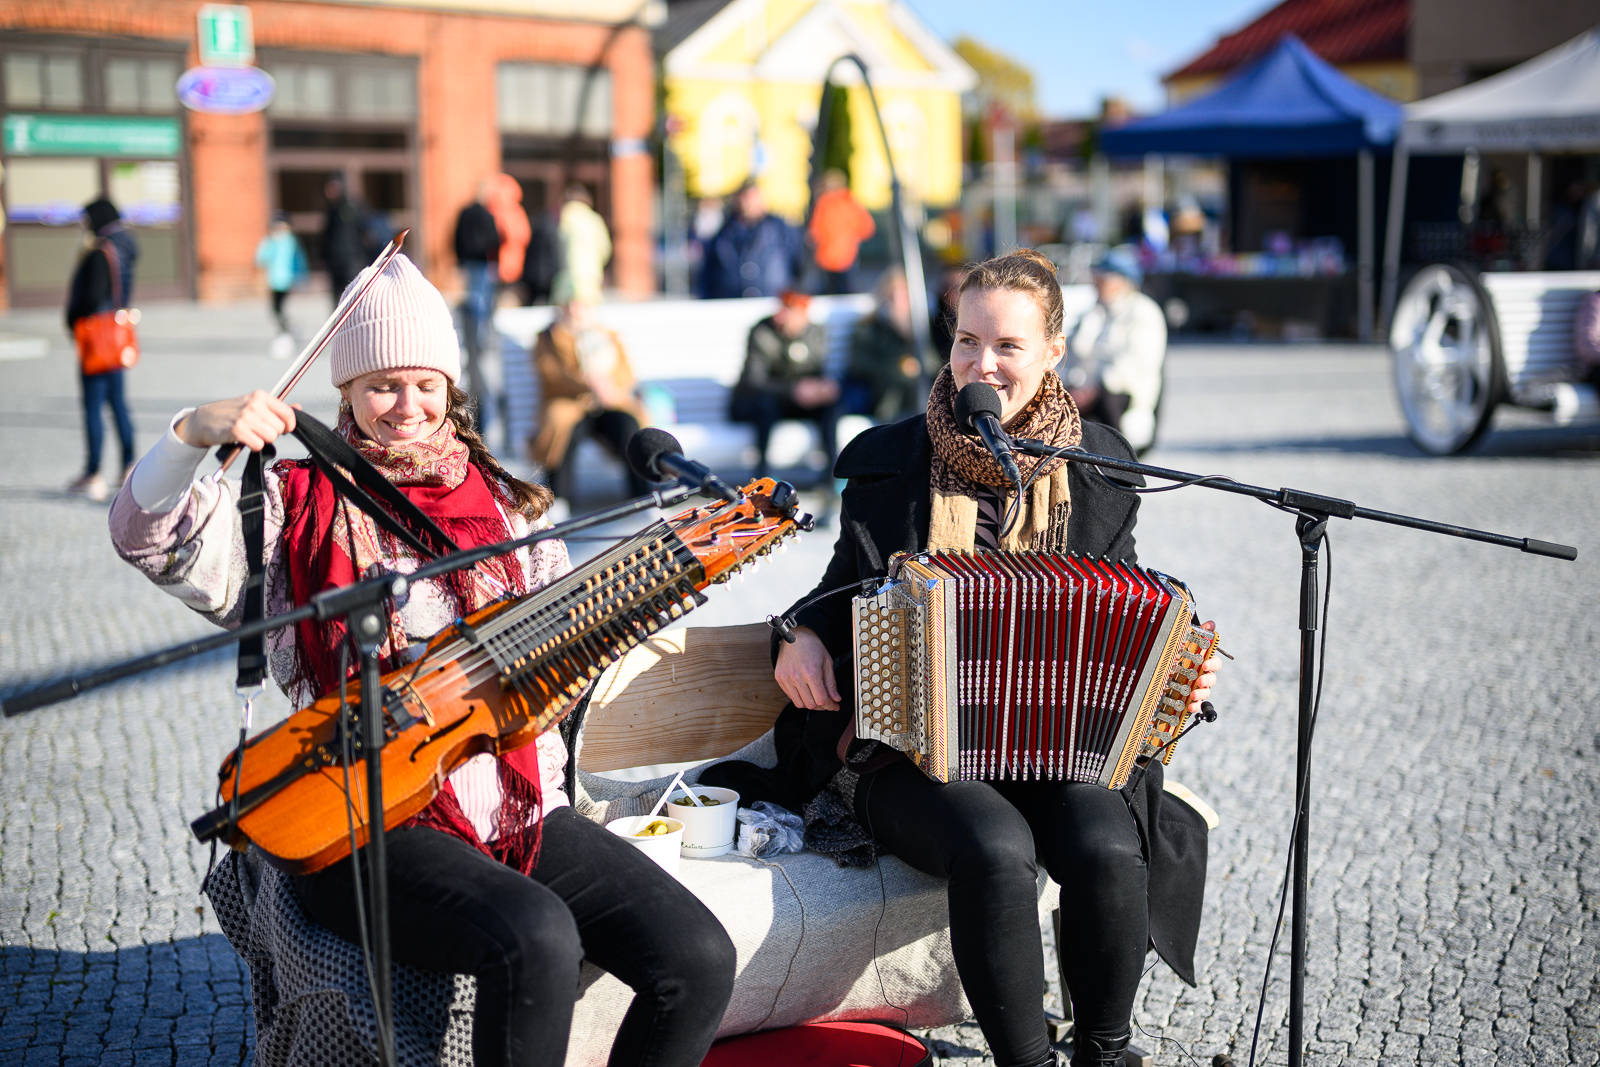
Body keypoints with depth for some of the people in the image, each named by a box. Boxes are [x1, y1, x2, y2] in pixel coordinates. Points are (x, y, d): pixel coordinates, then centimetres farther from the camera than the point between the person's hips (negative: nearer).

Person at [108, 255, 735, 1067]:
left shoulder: (502, 506, 16)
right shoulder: (295, 508, 5)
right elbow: (148, 535, -10)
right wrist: (196, 432, -26)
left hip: (519, 808, 5)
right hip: (366, 828, -4)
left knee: (698, 956, -14)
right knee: (534, 942, -34)